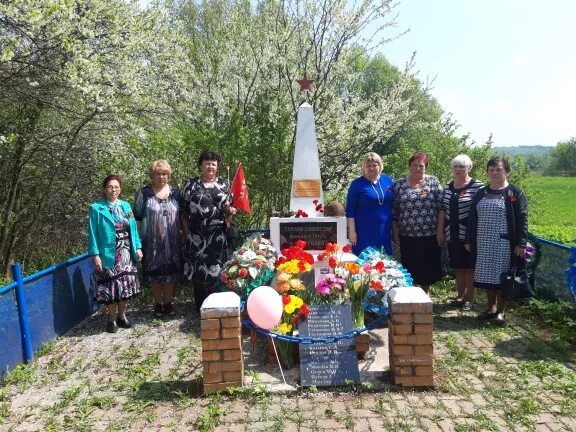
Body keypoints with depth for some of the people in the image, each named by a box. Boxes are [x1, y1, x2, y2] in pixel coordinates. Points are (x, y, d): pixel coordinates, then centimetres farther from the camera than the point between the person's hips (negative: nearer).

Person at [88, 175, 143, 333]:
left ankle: (122, 316, 25)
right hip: (108, 254, -4)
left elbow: (133, 229, 11)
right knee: (111, 286, 1)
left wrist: (138, 247, 5)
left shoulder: (126, 206, 9)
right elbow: (93, 234, -6)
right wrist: (95, 255, -12)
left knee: (126, 285, 9)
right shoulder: (96, 208, -4)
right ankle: (112, 319, 17)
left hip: (126, 254, 4)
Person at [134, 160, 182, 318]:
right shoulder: (144, 193, -1)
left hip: (172, 242, 2)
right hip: (151, 242, -2)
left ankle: (168, 303, 23)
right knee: (154, 274, 6)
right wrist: (138, 238, -3)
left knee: (170, 273, 8)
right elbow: (137, 217, 1)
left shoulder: (175, 192, 7)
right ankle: (157, 304, 21)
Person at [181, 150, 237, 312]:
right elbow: (183, 209, 4)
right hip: (197, 235, -1)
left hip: (218, 235, 1)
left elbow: (230, 207, 15)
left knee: (217, 268, 3)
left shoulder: (224, 184, 10)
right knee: (198, 268, 2)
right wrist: (185, 232, -2)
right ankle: (200, 306, 14)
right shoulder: (191, 184, 4)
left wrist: (230, 211, -8)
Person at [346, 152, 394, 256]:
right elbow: (350, 210, -5)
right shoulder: (357, 184, -4)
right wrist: (352, 231, -10)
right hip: (365, 232, -4)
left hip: (385, 231, 4)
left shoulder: (388, 180, 8)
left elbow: (393, 205, 15)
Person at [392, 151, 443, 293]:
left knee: (428, 266, 9)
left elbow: (441, 206, 0)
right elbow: (394, 211, 5)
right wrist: (395, 233, 3)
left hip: (430, 235, 0)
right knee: (409, 268, 7)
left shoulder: (433, 182, 3)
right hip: (407, 236, 0)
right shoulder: (399, 184, 4)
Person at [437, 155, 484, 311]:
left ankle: (469, 298, 16)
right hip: (452, 235, 5)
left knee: (469, 267, 4)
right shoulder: (448, 187, 10)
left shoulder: (478, 186, -7)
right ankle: (460, 295, 25)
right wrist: (440, 231, 8)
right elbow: (442, 209, 12)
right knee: (458, 266, 13)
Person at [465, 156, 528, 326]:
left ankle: (501, 311, 13)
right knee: (487, 276, 10)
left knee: (502, 277, 1)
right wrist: (469, 240, 10)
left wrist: (521, 243, -12)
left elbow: (522, 220, -6)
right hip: (483, 244, 5)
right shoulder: (481, 193, 11)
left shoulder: (515, 193, -2)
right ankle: (491, 308, 24)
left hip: (504, 245, -5)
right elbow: (472, 218, 13)